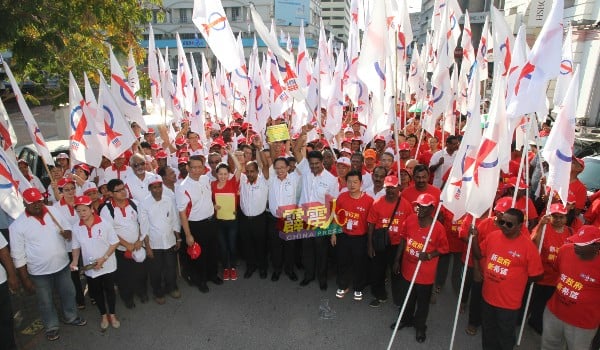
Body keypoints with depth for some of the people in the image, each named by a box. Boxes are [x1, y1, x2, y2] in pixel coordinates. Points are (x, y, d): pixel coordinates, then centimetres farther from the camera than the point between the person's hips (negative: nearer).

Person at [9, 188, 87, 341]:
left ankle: (71, 317, 45)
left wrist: (67, 233, -19)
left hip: (62, 264, 3)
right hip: (39, 271, -3)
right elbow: (18, 256, -11)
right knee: (46, 301, 17)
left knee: (68, 293, 21)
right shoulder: (17, 225, -16)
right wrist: (25, 279, -9)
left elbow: (68, 227, 6)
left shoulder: (54, 211, -7)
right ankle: (51, 326, 40)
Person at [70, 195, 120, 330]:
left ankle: (112, 314, 34)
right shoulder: (76, 228, -6)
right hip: (90, 268, 3)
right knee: (95, 292, 18)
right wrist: (75, 260, -11)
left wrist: (103, 258, -20)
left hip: (107, 266, -3)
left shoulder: (104, 224, -17)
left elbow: (114, 243, -12)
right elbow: (76, 246, 6)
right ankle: (103, 315, 39)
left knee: (109, 290, 12)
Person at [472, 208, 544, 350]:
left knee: (505, 337, 18)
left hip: (509, 302, -4)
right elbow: (478, 255, 7)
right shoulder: (492, 236, -7)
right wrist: (474, 237, -7)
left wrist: (516, 279, -7)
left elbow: (537, 275, -11)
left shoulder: (528, 246, -18)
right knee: (488, 333, 25)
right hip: (488, 297, 4)